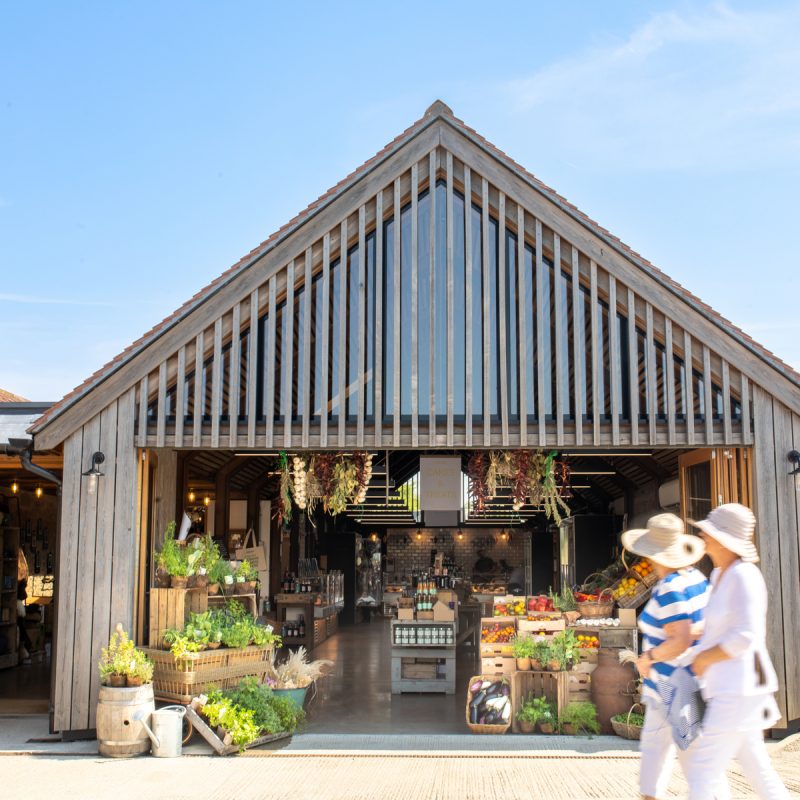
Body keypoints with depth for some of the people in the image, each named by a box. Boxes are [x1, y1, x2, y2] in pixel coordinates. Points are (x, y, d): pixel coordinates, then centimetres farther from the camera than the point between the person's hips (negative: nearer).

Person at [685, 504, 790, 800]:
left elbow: (745, 637, -23)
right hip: (730, 689, 10)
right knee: (756, 769, 15)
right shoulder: (720, 575, 13)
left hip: (738, 690, -10)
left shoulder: (743, 576, -17)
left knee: (700, 773, -6)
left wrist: (704, 659, -11)